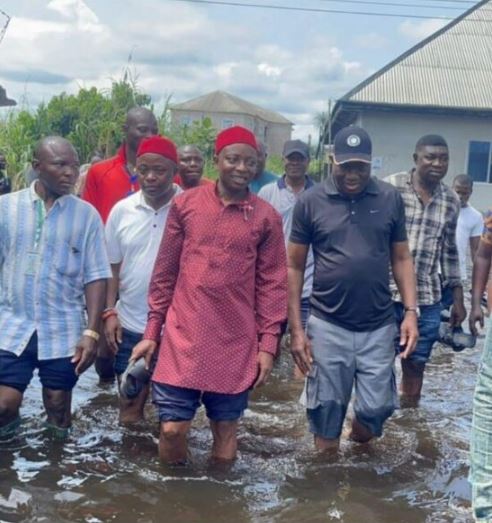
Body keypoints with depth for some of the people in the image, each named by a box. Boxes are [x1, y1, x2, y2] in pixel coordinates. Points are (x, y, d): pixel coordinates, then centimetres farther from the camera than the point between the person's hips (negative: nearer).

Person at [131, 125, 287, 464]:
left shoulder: (267, 217, 1)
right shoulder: (185, 204, 2)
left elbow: (272, 284, 2)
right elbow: (164, 272, 6)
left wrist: (268, 344, -2)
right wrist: (152, 332, 5)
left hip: (237, 347, 0)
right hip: (183, 340, 0)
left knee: (225, 443, 10)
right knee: (172, 429, 0)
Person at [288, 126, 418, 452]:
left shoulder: (391, 199, 1)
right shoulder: (311, 202, -4)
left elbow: (401, 258, 8)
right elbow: (294, 267, 1)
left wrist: (411, 311, -3)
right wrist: (296, 329, -3)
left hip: (379, 328, 1)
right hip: (327, 327, -1)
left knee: (377, 408, 6)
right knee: (326, 413, 6)